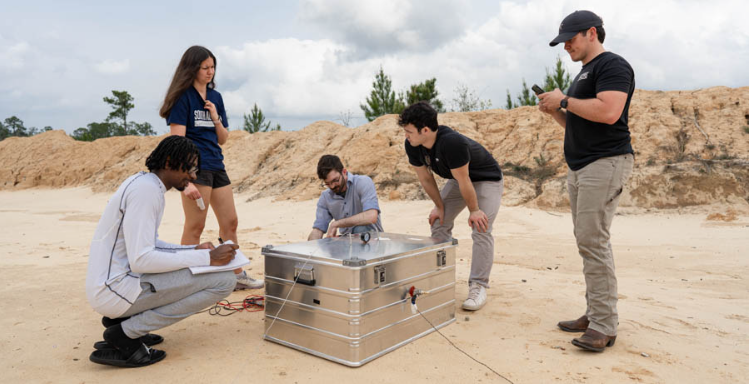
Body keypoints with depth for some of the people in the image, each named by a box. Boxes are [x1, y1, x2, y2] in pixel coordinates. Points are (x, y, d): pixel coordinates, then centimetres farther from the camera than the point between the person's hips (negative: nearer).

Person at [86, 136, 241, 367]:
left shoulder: (144, 184, 13)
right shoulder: (147, 190, -18)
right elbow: (141, 259, -25)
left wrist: (194, 250, 8)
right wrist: (207, 258, -21)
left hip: (109, 282, 10)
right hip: (116, 289, -10)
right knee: (224, 280, -15)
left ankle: (122, 318, 13)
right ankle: (125, 334, -7)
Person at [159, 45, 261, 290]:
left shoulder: (215, 97, 14)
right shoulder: (183, 97, -6)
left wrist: (216, 118, -4)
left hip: (216, 167, 8)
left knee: (230, 222, 11)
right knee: (195, 226, -3)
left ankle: (236, 275, 23)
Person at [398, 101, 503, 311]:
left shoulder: (452, 142, -40)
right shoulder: (412, 146, -18)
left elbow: (464, 181, -30)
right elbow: (425, 178, -4)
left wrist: (474, 210, -19)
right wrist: (439, 206, -1)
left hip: (487, 180, -7)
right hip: (457, 179, 7)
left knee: (481, 231, -17)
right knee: (438, 224, -1)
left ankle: (478, 286, -8)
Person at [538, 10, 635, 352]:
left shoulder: (612, 65, -6)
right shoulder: (583, 74, 23)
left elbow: (608, 112, -23)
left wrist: (565, 100, -12)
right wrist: (554, 111, 9)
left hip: (604, 163, -10)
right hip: (579, 168, 10)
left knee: (593, 241, -12)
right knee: (586, 242, 9)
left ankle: (604, 327, -6)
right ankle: (594, 314, 16)